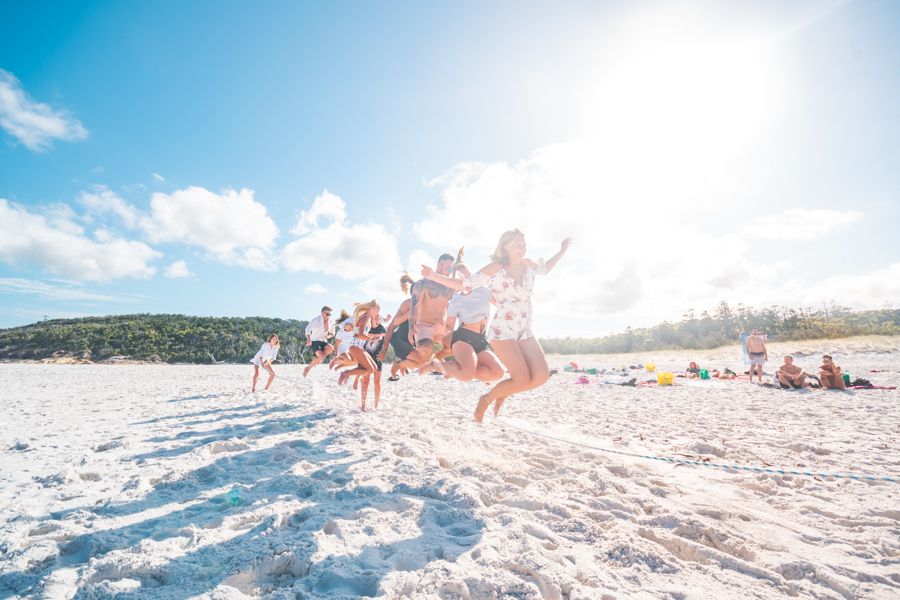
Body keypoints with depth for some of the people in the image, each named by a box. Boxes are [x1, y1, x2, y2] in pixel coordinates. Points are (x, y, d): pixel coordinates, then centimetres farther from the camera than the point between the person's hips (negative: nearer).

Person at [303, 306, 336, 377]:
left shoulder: (331, 322, 2)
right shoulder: (316, 320, -12)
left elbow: (332, 333, 14)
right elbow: (308, 329, -18)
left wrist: (328, 336, -8)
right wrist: (308, 339, -33)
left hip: (323, 342, 4)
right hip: (313, 342, -4)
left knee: (331, 348, -30)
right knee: (321, 356, -29)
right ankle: (307, 368, -5)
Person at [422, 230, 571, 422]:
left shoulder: (528, 265, 10)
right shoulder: (495, 268, -7)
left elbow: (544, 269, 33)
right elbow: (463, 284, -7)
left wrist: (561, 252, 30)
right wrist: (434, 276, -15)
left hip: (525, 332, 6)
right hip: (502, 331, -6)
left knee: (541, 375, -8)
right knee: (522, 380, -15)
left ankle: (502, 394, 18)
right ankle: (485, 400, 12)